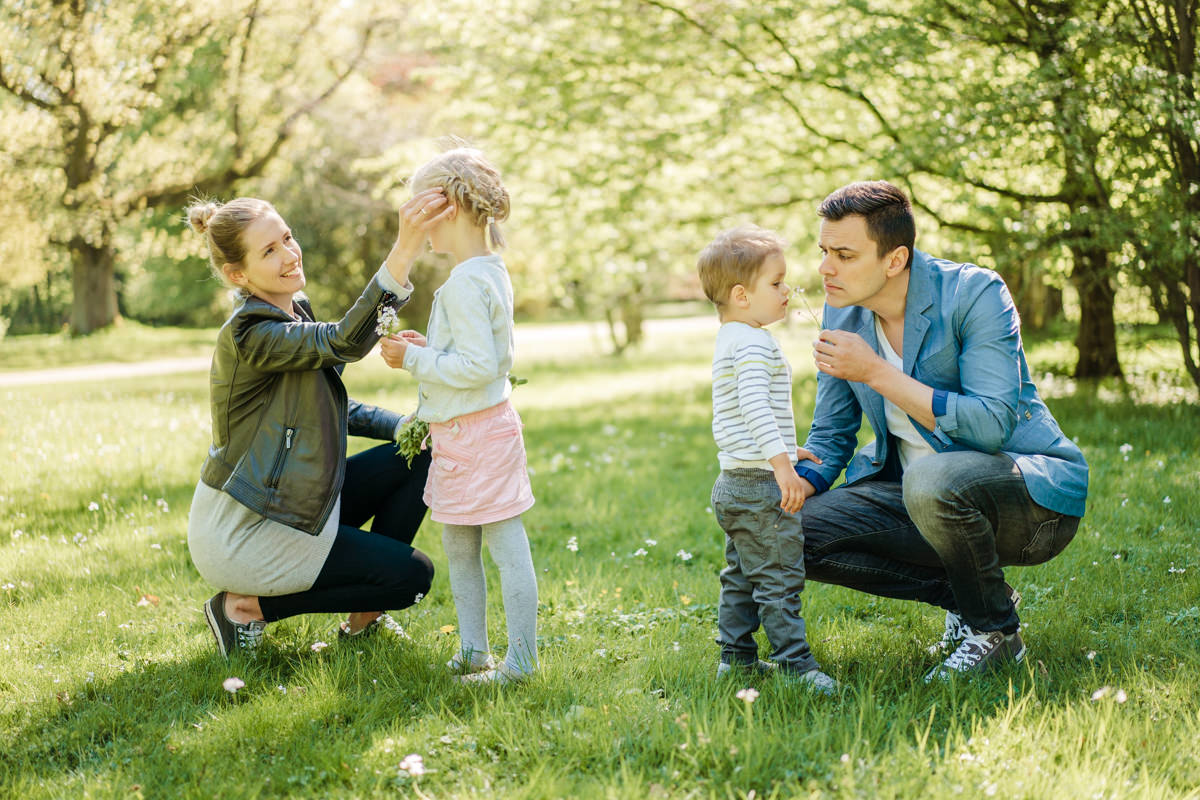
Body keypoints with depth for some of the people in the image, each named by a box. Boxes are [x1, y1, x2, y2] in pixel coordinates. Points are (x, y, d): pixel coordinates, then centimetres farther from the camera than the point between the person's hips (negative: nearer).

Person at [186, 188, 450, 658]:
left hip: (295, 505, 9)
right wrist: (404, 250, -51)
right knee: (412, 575, -7)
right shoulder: (250, 335, -24)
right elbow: (344, 342, -40)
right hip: (240, 533, -9)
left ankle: (364, 614, 11)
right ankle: (247, 606, 0)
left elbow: (334, 407, 14)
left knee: (424, 453, 3)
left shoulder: (295, 314, 6)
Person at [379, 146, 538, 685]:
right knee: (457, 545, 18)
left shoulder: (466, 284, -20)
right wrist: (427, 348, 9)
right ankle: (473, 651, 25)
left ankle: (521, 661, 4)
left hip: (475, 431, -10)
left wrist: (415, 359, -17)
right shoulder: (491, 273, 11)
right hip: (459, 433, 10)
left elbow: (479, 366, -26)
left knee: (506, 544, -2)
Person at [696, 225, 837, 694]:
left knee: (741, 577, 16)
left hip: (733, 481, 11)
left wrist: (785, 452, 30)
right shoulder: (753, 342, -15)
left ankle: (735, 657, 21)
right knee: (779, 577, -6)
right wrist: (782, 462, -33)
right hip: (760, 484, -10)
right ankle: (794, 663, -3)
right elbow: (755, 406, -28)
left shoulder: (729, 342, 18)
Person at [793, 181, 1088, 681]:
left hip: (1032, 493, -7)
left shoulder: (974, 293, -18)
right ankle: (963, 591, 4)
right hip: (913, 490, 7)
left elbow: (992, 424, -28)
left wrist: (876, 372, -28)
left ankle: (995, 629, -10)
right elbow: (831, 437, 10)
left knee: (931, 479, -38)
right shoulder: (842, 314, 1)